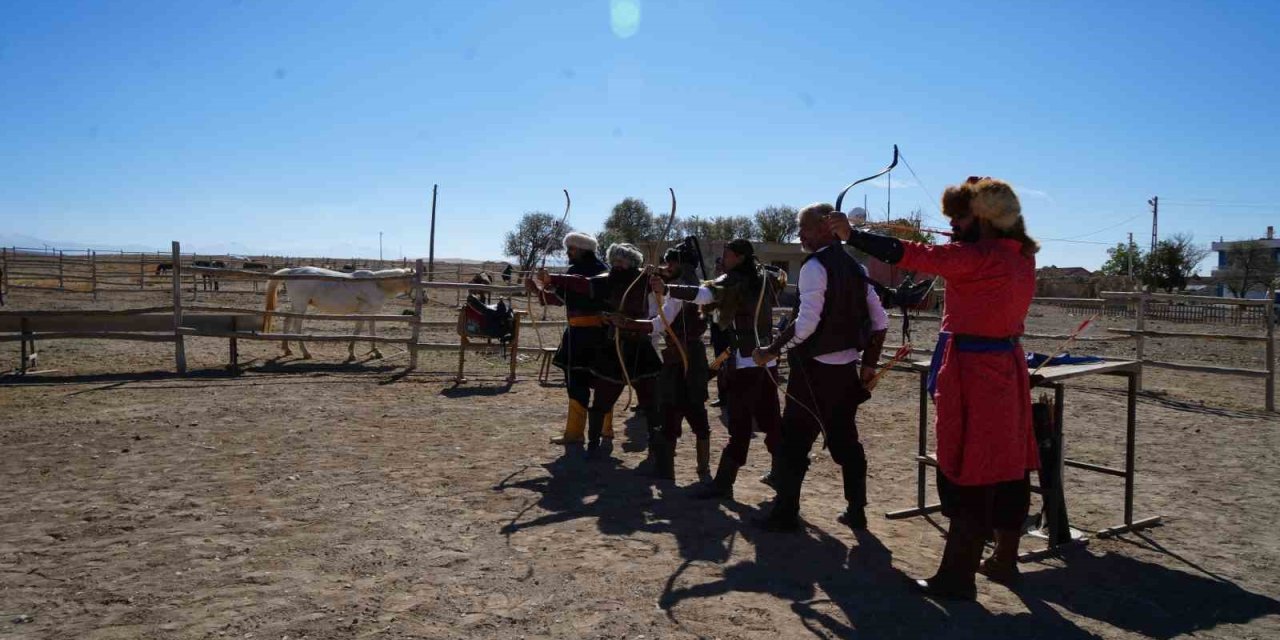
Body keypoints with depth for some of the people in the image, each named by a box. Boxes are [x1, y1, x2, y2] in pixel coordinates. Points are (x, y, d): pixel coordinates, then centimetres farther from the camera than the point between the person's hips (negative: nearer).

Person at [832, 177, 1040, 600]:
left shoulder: (978, 257, -18)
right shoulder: (1020, 255, 6)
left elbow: (913, 255, -18)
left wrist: (852, 235, -13)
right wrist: (966, 237, 19)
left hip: (973, 374, -8)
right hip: (1006, 370, 9)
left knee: (968, 476, -2)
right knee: (1007, 469, 16)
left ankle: (957, 577, 6)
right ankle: (1005, 561, 30)